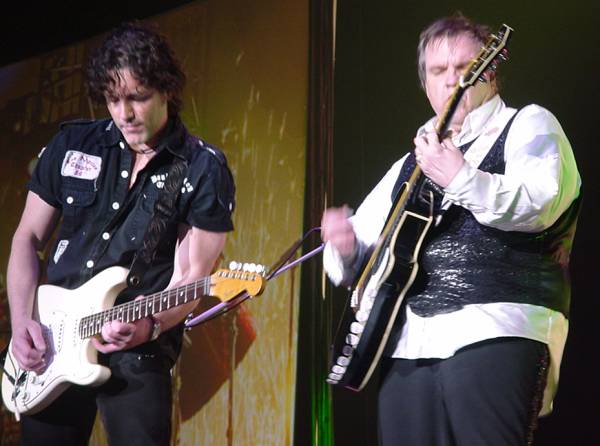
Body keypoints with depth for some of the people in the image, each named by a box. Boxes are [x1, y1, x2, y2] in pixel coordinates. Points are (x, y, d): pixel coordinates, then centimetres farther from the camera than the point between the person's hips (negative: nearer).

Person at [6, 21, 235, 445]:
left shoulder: (205, 170, -6)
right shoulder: (72, 144, 4)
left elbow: (190, 276, -8)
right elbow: (28, 238, 10)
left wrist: (150, 324, -27)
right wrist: (22, 321, -3)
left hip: (139, 352, -3)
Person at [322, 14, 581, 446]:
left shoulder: (527, 126, 9)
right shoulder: (410, 165, 25)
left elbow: (540, 204, -12)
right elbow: (358, 256, 24)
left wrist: (461, 180, -25)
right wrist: (346, 247, 0)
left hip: (494, 332, -6)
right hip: (406, 344, 6)